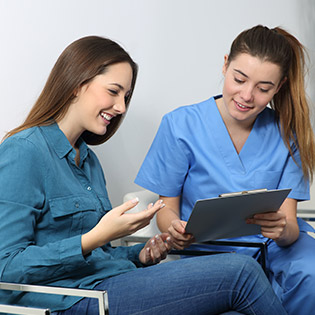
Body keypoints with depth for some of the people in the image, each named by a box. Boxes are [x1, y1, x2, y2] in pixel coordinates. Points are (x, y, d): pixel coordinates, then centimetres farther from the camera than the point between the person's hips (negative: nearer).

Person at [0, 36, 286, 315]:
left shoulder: (88, 159, 20)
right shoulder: (23, 152, -9)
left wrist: (140, 255, 4)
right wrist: (96, 238, -20)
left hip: (105, 283, 8)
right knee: (241, 273, -17)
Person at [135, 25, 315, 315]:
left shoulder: (287, 133, 0)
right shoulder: (181, 125, -6)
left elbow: (289, 227, -4)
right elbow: (167, 209, 1)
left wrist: (283, 230, -30)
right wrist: (175, 229, -24)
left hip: (274, 247, 2)